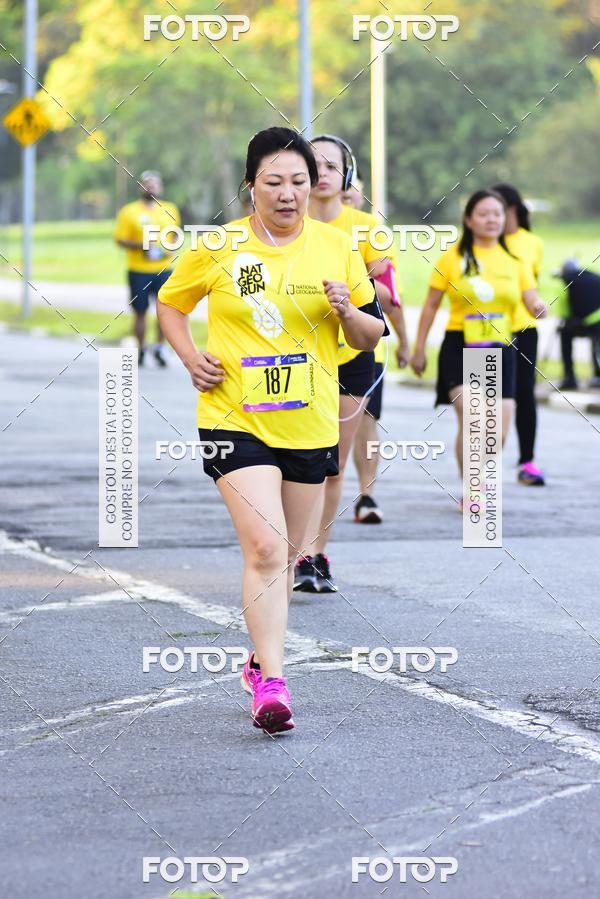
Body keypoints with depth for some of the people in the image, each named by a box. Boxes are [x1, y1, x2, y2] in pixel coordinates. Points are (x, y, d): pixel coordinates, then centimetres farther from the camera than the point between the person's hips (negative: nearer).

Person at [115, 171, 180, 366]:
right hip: (138, 270, -2)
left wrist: (171, 249, 3)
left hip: (163, 268, 2)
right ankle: (140, 349, 19)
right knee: (140, 311, 4)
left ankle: (159, 348, 6)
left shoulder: (170, 210, 11)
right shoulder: (129, 211, -1)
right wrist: (140, 246, -18)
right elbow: (120, 239, -3)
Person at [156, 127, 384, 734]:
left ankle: (260, 663, 33)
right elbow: (170, 303, 13)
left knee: (285, 556, 13)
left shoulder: (336, 248, 3)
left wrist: (348, 311, -13)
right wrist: (191, 357, -4)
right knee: (264, 548, -17)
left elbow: (371, 337, 9)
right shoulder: (217, 247, -3)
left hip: (310, 425, 3)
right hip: (234, 418, -3)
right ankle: (273, 686, -19)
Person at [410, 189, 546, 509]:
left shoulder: (514, 260, 9)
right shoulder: (453, 258, 1)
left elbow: (532, 300, 3)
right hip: (460, 347, -3)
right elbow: (431, 305, 5)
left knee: (499, 431, -1)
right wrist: (419, 349, 4)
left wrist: (539, 307, -22)